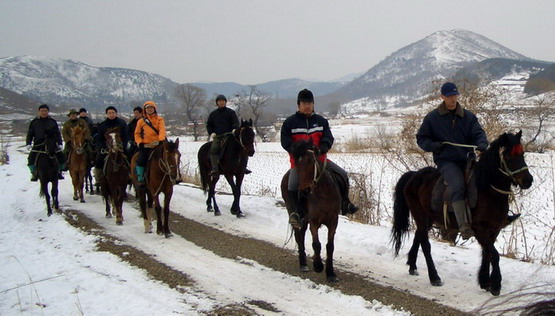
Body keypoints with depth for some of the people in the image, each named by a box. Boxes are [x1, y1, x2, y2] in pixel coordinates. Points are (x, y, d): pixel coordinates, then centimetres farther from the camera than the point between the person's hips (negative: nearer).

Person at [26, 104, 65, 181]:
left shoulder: (53, 122, 8)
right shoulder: (34, 122, 5)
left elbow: (58, 134, 10)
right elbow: (30, 134, 8)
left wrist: (59, 144, 0)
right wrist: (28, 143, -5)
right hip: (38, 144, -1)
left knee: (61, 156, -7)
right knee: (31, 158, -18)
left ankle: (59, 171, 14)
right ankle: (34, 173, 1)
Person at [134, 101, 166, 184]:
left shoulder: (159, 119, 9)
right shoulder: (141, 121, 11)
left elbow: (162, 130, -5)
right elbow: (137, 133, 12)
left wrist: (160, 140, -22)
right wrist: (140, 143, -4)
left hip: (156, 144, 0)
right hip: (145, 145, 0)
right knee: (141, 160, -17)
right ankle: (140, 178, -4)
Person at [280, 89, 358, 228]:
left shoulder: (321, 121, 10)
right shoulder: (290, 122, 1)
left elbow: (328, 138, 1)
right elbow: (286, 142, -5)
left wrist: (322, 148, -21)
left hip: (319, 158, 3)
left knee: (343, 174, -2)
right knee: (292, 185, -27)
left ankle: (344, 203, 13)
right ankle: (294, 213, -15)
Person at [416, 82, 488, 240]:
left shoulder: (468, 116, 13)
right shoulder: (432, 117, 7)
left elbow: (479, 133, 6)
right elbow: (421, 138, 12)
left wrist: (482, 144, -18)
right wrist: (432, 145, -9)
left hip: (467, 159, 5)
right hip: (446, 161, -5)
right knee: (458, 185, -30)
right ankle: (464, 226, -39)